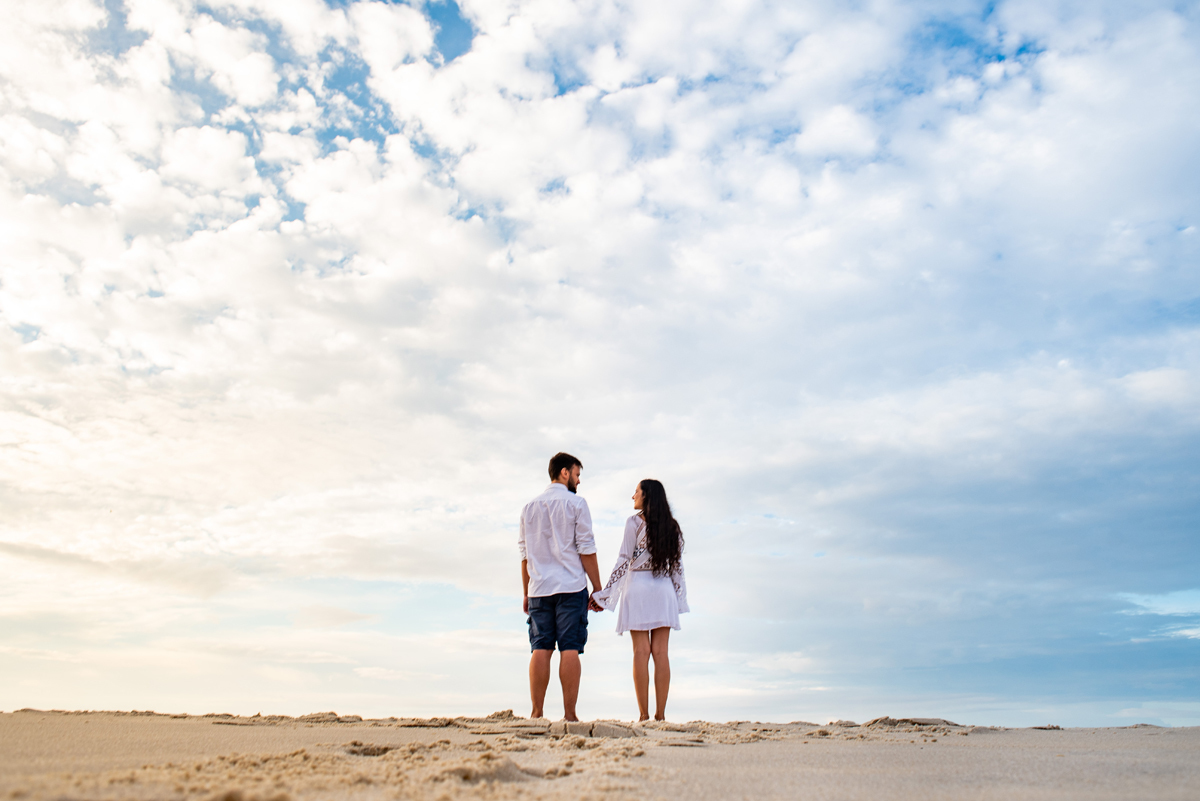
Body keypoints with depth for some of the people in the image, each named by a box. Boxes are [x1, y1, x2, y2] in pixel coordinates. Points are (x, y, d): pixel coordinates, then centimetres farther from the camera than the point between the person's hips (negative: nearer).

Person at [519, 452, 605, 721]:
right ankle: (569, 715, -4)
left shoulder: (530, 507, 14)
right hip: (571, 587, -4)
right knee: (570, 649, -3)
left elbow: (525, 555, 14)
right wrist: (598, 588, 0)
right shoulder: (576, 503, 0)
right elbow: (586, 549, -5)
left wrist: (527, 594, 18)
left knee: (540, 649, 4)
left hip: (539, 589, 4)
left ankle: (537, 713, 3)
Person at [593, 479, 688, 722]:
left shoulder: (634, 522, -4)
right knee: (660, 652, 4)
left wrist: (605, 594, -3)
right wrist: (679, 599, 16)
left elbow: (624, 561, -8)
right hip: (664, 591, 4)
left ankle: (644, 715, -3)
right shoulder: (672, 527, 9)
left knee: (641, 652, -3)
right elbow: (677, 566, 9)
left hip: (638, 587, -4)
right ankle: (660, 715, 4)